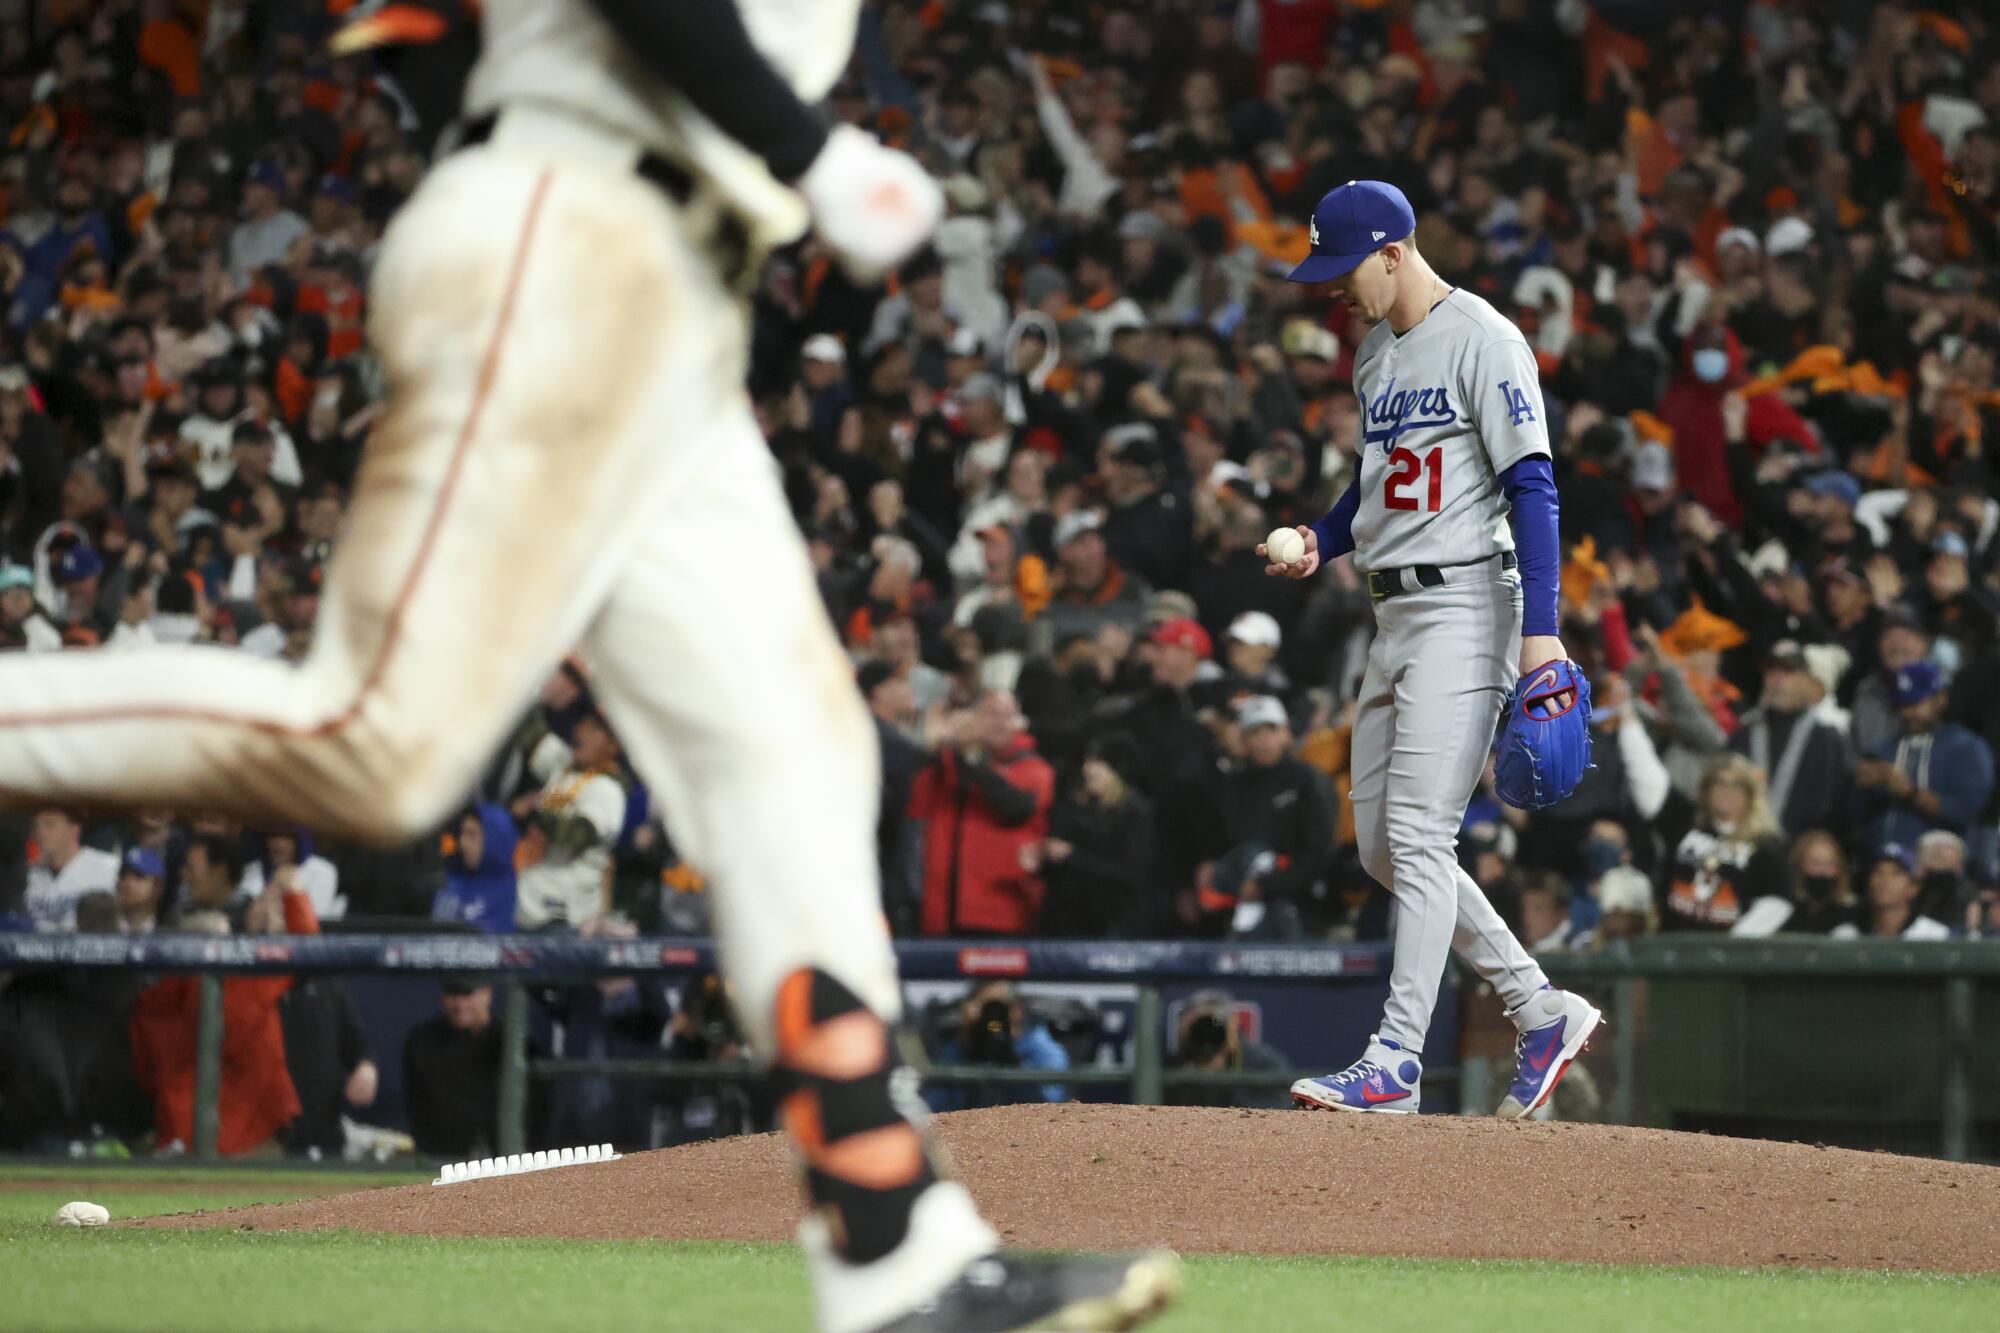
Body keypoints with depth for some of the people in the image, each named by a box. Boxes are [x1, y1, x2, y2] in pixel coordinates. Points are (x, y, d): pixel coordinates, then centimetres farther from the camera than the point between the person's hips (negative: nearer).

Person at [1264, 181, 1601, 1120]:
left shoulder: (1483, 342, -12)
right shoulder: (1375, 354, 16)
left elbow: (1532, 487, -17)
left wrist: (1540, 630, -24)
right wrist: (1324, 541, 9)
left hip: (1465, 607, -10)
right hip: (1395, 615, 10)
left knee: (1419, 835, -14)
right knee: (1381, 843, 9)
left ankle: (1397, 1059, -14)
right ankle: (1540, 1012, 16)